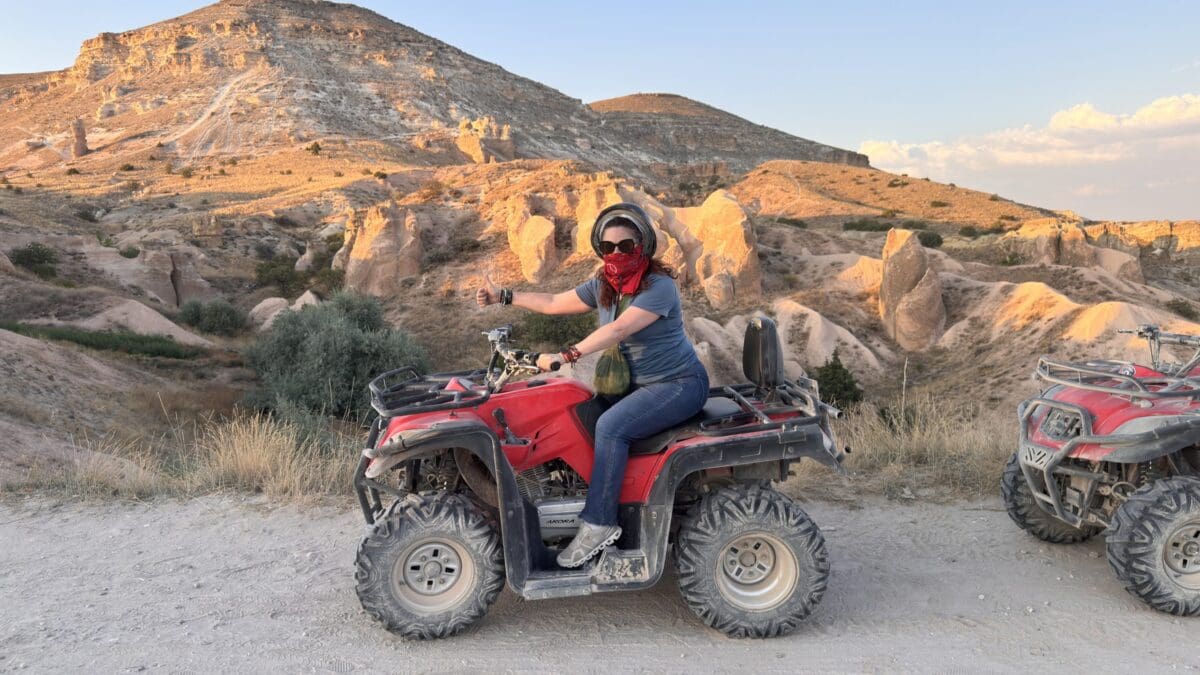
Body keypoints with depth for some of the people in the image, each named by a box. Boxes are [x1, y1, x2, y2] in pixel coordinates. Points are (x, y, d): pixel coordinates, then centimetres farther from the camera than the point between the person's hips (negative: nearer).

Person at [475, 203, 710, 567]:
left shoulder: (659, 287, -20)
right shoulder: (603, 285, 4)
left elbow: (617, 330, -32)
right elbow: (553, 302, 14)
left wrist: (566, 356, -36)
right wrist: (503, 296, 12)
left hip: (680, 385, -8)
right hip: (640, 383, 8)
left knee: (611, 426, -26)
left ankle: (599, 523, -18)